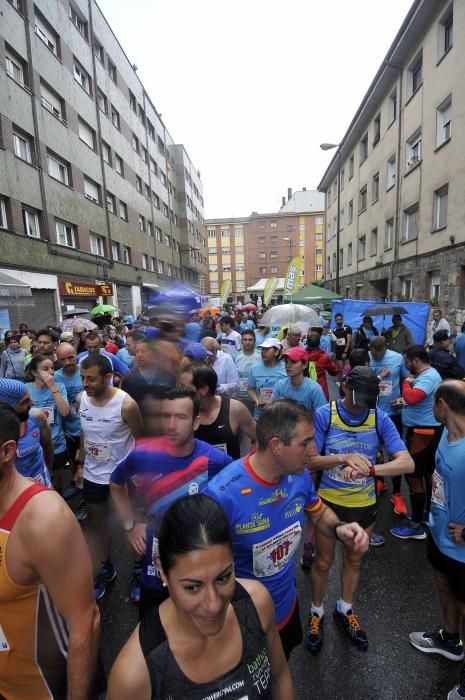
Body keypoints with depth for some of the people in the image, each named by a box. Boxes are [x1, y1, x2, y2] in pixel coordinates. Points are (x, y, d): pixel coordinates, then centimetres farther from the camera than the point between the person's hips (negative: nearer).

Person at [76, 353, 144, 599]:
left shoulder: (126, 404, -26)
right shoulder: (81, 399, -9)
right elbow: (84, 434, 7)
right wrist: (80, 465, 9)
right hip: (93, 474, 5)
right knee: (98, 522, 22)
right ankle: (106, 569, 46)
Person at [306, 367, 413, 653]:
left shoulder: (381, 419, -15)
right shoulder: (324, 415, -19)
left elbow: (407, 463, -22)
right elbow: (309, 460, -18)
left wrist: (368, 469, -38)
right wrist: (344, 458, -34)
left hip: (364, 504, 2)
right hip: (329, 501, -2)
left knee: (354, 561, 24)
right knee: (324, 561, 16)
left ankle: (345, 611, 52)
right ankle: (317, 613, 45)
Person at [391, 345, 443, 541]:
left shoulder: (428, 376, -21)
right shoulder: (426, 375, 11)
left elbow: (412, 397, -35)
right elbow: (416, 398, 22)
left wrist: (407, 382, -16)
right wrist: (404, 399, 2)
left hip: (422, 432, -11)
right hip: (426, 430, 11)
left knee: (413, 476, -3)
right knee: (428, 473, 21)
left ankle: (416, 527, 7)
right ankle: (427, 512, 37)